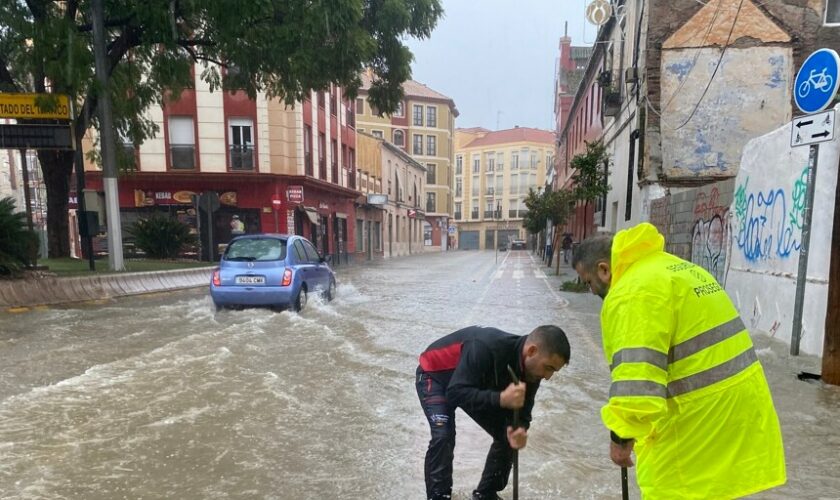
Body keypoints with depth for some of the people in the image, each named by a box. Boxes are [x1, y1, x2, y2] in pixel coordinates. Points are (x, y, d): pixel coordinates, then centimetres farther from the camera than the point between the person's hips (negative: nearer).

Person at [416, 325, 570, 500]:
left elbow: (521, 410, -12)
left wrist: (519, 430, -33)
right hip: (435, 374, -6)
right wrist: (501, 399, -51)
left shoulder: (531, 370, -19)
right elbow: (456, 393, -41)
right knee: (443, 436, -26)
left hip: (477, 384, 7)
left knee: (507, 436, 2)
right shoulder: (486, 348, -43)